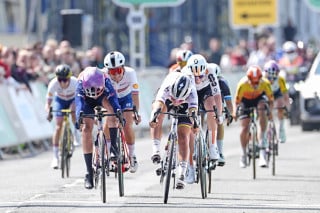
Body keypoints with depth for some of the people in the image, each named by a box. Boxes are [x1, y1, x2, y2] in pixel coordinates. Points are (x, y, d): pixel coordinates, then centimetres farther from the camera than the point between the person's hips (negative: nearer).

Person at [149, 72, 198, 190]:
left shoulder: (191, 92, -40)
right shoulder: (166, 88, -41)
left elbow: (193, 110, -53)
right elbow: (158, 104, -55)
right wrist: (153, 118, -75)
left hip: (185, 106, 0)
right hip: (166, 100, 0)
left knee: (183, 137, -13)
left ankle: (181, 175, -11)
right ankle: (156, 151, -34)